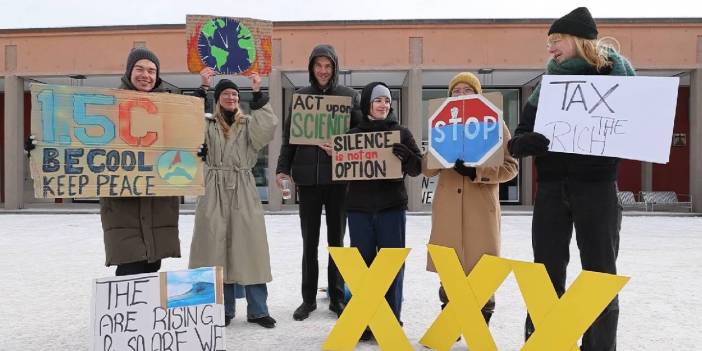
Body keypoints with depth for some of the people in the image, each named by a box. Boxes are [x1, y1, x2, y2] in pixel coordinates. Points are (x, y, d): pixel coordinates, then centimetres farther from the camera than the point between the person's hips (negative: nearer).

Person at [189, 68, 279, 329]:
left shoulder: (248, 124, 9)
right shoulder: (207, 124, 10)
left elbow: (269, 125, -11)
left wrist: (258, 93, -12)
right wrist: (202, 88, -13)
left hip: (243, 191, 0)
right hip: (214, 191, 0)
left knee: (249, 248, 0)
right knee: (217, 249, 2)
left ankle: (257, 310, 8)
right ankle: (224, 310, 15)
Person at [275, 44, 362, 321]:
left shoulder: (350, 95, 5)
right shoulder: (300, 96, 9)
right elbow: (288, 134, 8)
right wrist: (283, 168, -3)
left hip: (338, 175, -1)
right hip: (307, 176, 1)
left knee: (336, 239, 8)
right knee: (309, 241, 7)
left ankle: (337, 297, 19)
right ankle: (308, 299, 18)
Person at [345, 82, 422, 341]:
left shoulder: (401, 132, 4)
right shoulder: (353, 134, 6)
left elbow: (418, 168, 0)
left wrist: (406, 155, -20)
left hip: (392, 208, -1)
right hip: (359, 209, 1)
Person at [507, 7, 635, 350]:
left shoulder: (615, 76, 3)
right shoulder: (546, 87, 10)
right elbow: (517, 143, 3)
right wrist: (547, 138, -19)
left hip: (597, 187, -2)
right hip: (551, 189, 2)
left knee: (600, 274, 6)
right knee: (546, 275, 6)